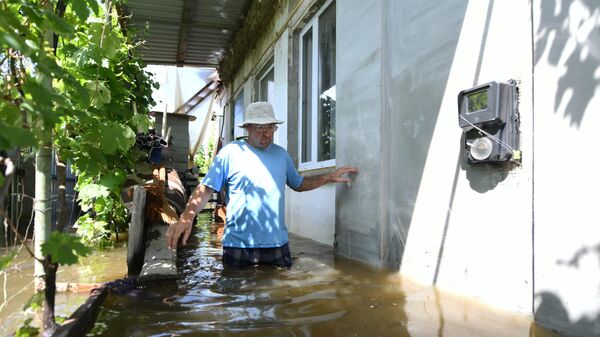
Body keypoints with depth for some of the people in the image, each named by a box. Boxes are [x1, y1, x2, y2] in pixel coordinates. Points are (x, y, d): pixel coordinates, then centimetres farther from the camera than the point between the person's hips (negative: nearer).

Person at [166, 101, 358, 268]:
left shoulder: (281, 154, 10)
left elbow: (298, 184, 23)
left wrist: (330, 177, 13)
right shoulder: (230, 152, -5)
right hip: (238, 249, -4)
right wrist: (187, 217, -26)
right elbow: (206, 189, -9)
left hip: (278, 246, 4)